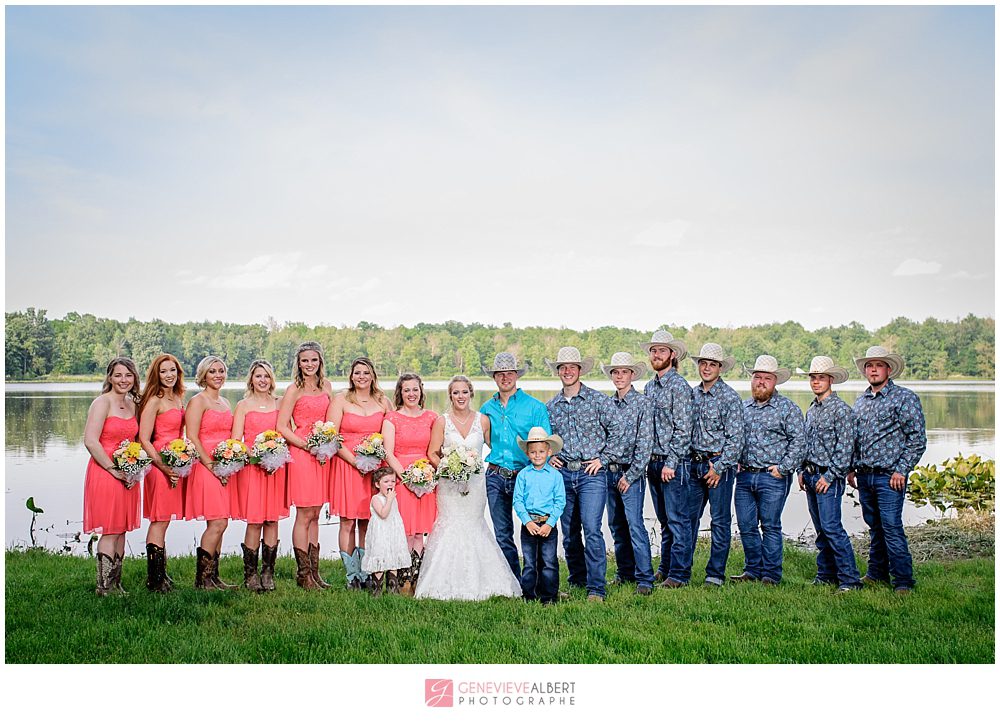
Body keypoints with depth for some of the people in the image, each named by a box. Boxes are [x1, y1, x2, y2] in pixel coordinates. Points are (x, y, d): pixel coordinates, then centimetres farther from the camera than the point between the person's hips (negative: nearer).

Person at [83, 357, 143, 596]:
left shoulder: (132, 404, 12)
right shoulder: (103, 402, -11)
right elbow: (90, 441, -19)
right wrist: (113, 469, -16)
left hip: (127, 475, 7)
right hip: (105, 472, -7)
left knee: (121, 530, 11)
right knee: (110, 532, -5)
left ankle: (115, 584, 19)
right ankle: (104, 587, 3)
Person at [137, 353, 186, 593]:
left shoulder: (178, 398, 15)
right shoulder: (154, 401, -9)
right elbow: (144, 440, -13)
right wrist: (163, 465, -18)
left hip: (177, 463, 8)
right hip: (159, 465, -8)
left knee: (163, 520, 11)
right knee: (159, 521, -5)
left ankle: (160, 575, 17)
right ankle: (155, 580, 0)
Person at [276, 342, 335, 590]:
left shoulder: (326, 386, 12)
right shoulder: (294, 389, -5)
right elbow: (281, 427, -8)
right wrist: (307, 445, -15)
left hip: (323, 454, 6)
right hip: (300, 454, -6)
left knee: (315, 515, 10)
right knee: (305, 515, -3)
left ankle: (314, 572, 17)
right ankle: (303, 574, 5)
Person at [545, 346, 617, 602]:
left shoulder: (598, 400, 0)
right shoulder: (550, 407, 12)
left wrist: (602, 458, -4)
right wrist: (549, 456, 7)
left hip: (591, 474, -4)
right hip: (563, 474, 4)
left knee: (592, 529, -14)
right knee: (569, 533, 10)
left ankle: (596, 588, -9)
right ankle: (577, 581, 24)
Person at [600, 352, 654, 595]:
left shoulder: (642, 402, -5)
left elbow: (645, 443, -9)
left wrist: (630, 475, -12)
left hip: (631, 474, -5)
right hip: (609, 472, 6)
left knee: (635, 525, -10)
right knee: (616, 525, 10)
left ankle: (645, 579, -4)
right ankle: (625, 573, 21)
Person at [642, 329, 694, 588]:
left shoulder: (679, 386, -9)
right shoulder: (649, 387, 14)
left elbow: (683, 429, -14)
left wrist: (670, 463, -16)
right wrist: (647, 460, 12)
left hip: (674, 463, -7)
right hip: (653, 463, 7)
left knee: (678, 519, -2)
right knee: (664, 520, 14)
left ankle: (679, 573, 4)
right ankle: (665, 568, 23)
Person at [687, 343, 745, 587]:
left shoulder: (730, 397, -7)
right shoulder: (692, 394, 10)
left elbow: (735, 438, -10)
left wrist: (719, 468, -14)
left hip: (719, 465, -5)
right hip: (694, 464, 5)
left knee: (720, 520, 3)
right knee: (689, 517, 8)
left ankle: (715, 573, 12)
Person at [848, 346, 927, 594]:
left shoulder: (904, 397, -4)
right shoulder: (860, 401, 15)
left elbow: (917, 439, -7)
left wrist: (901, 470, -12)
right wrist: (851, 468, 13)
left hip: (889, 476, -6)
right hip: (864, 476, 6)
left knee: (891, 528, -8)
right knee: (875, 527, 14)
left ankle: (903, 581, 0)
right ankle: (877, 573, 23)